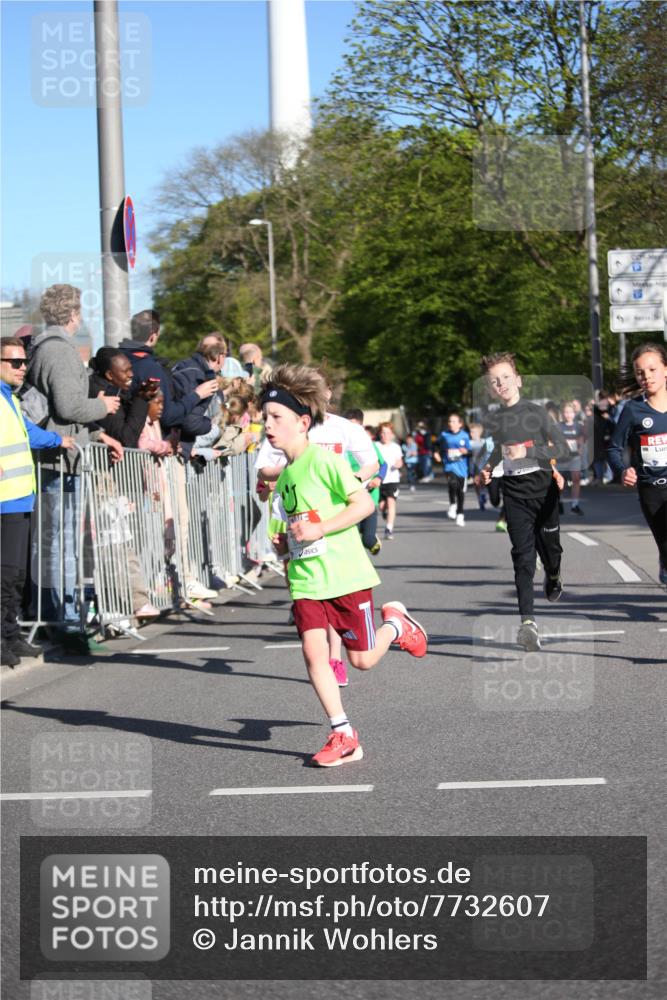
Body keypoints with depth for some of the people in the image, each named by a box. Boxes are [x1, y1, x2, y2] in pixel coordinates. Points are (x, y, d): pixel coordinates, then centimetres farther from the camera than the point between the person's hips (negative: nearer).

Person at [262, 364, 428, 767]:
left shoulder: (324, 460, -13)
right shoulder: (285, 475, 11)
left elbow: (364, 504, -18)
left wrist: (318, 530, -22)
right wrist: (286, 543, 5)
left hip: (346, 575, -6)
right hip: (306, 579, 6)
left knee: (362, 659, 0)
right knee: (313, 653, -8)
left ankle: (396, 623, 32)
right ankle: (343, 736, 0)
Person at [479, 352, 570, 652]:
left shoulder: (535, 412, -9)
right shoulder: (493, 420, 4)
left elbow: (563, 449, -13)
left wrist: (527, 451, -21)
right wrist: (489, 467, 12)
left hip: (543, 486, -1)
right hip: (514, 491, 1)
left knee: (549, 545, 14)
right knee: (523, 554, -11)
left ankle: (553, 575, 53)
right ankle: (528, 622, -20)